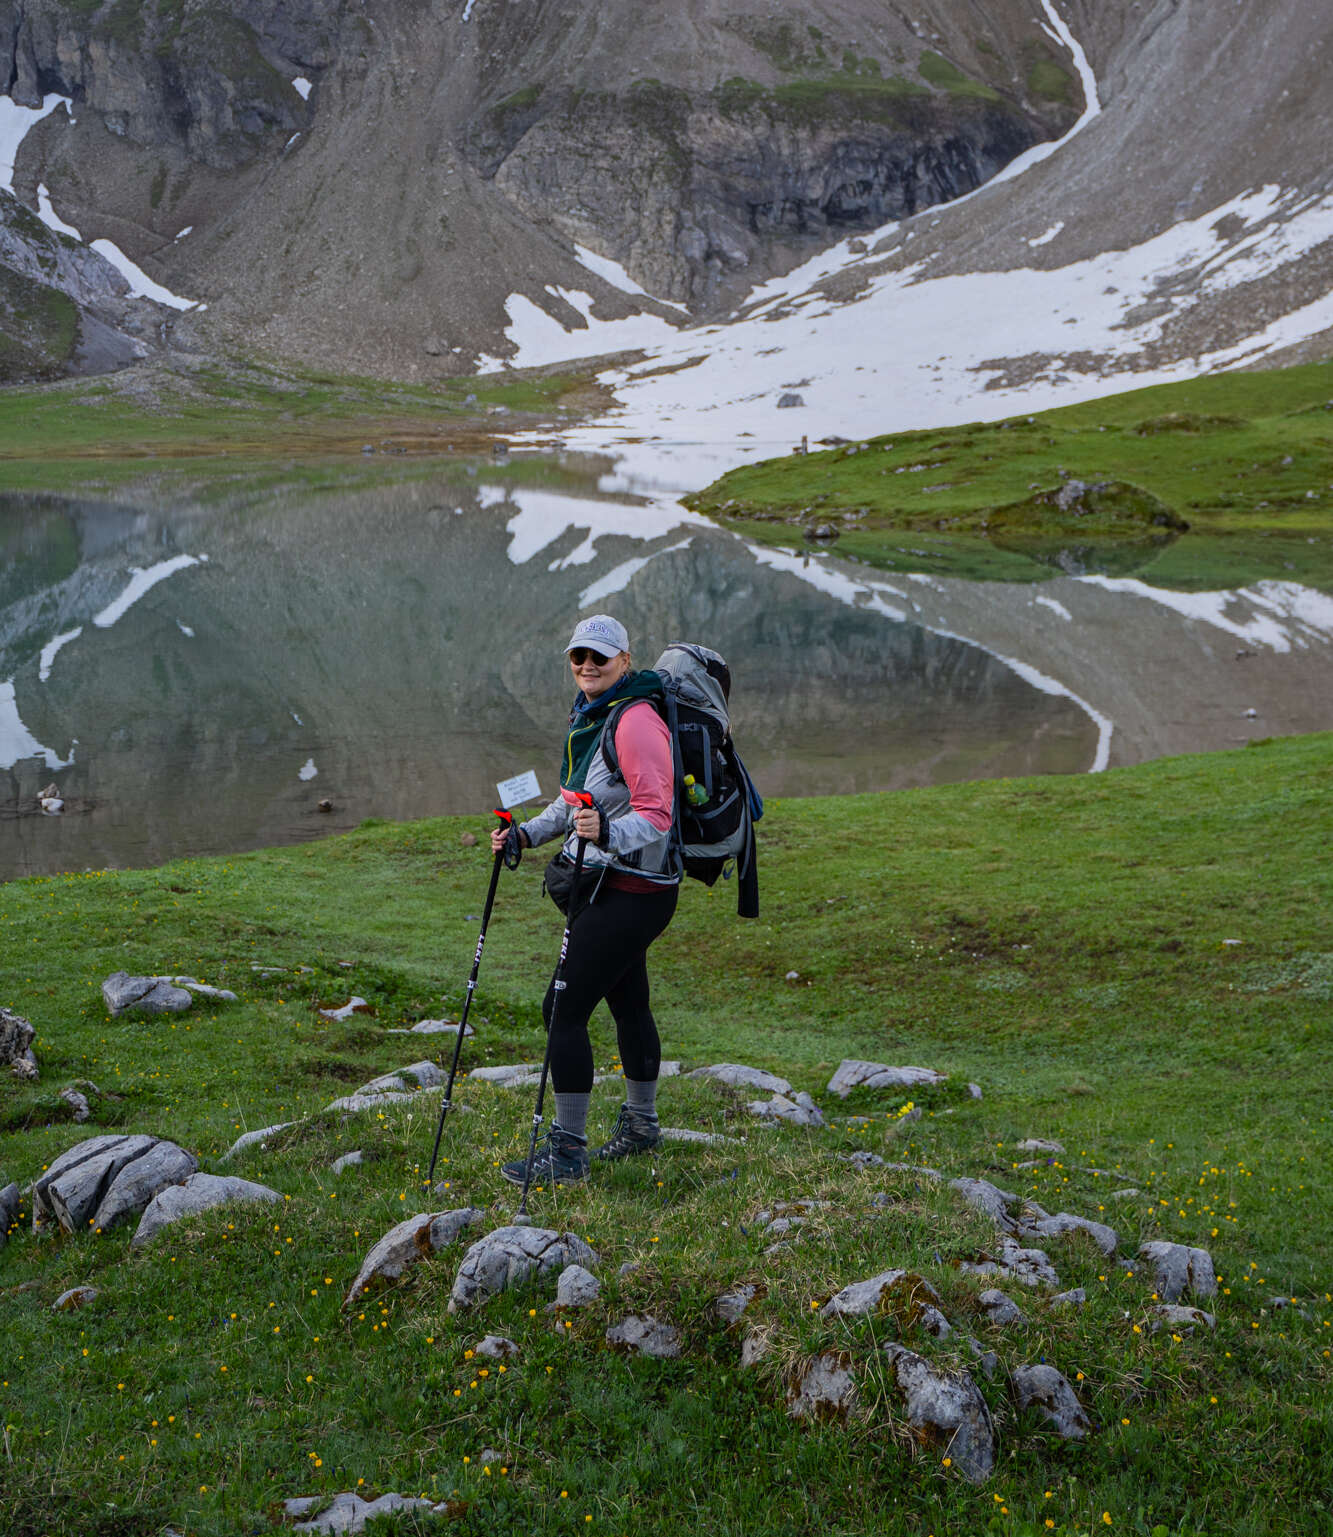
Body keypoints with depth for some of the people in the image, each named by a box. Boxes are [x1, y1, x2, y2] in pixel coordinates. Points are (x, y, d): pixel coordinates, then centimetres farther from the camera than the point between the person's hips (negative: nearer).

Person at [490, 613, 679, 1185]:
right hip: (603, 882, 10)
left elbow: (655, 816, -24)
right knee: (627, 1003, 21)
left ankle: (568, 1150, -4)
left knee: (565, 1009, -11)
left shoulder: (636, 720, -19)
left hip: (631, 891, -10)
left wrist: (607, 832, -40)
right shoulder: (588, 715, 12)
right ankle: (640, 1124, 37)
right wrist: (527, 833, 11)